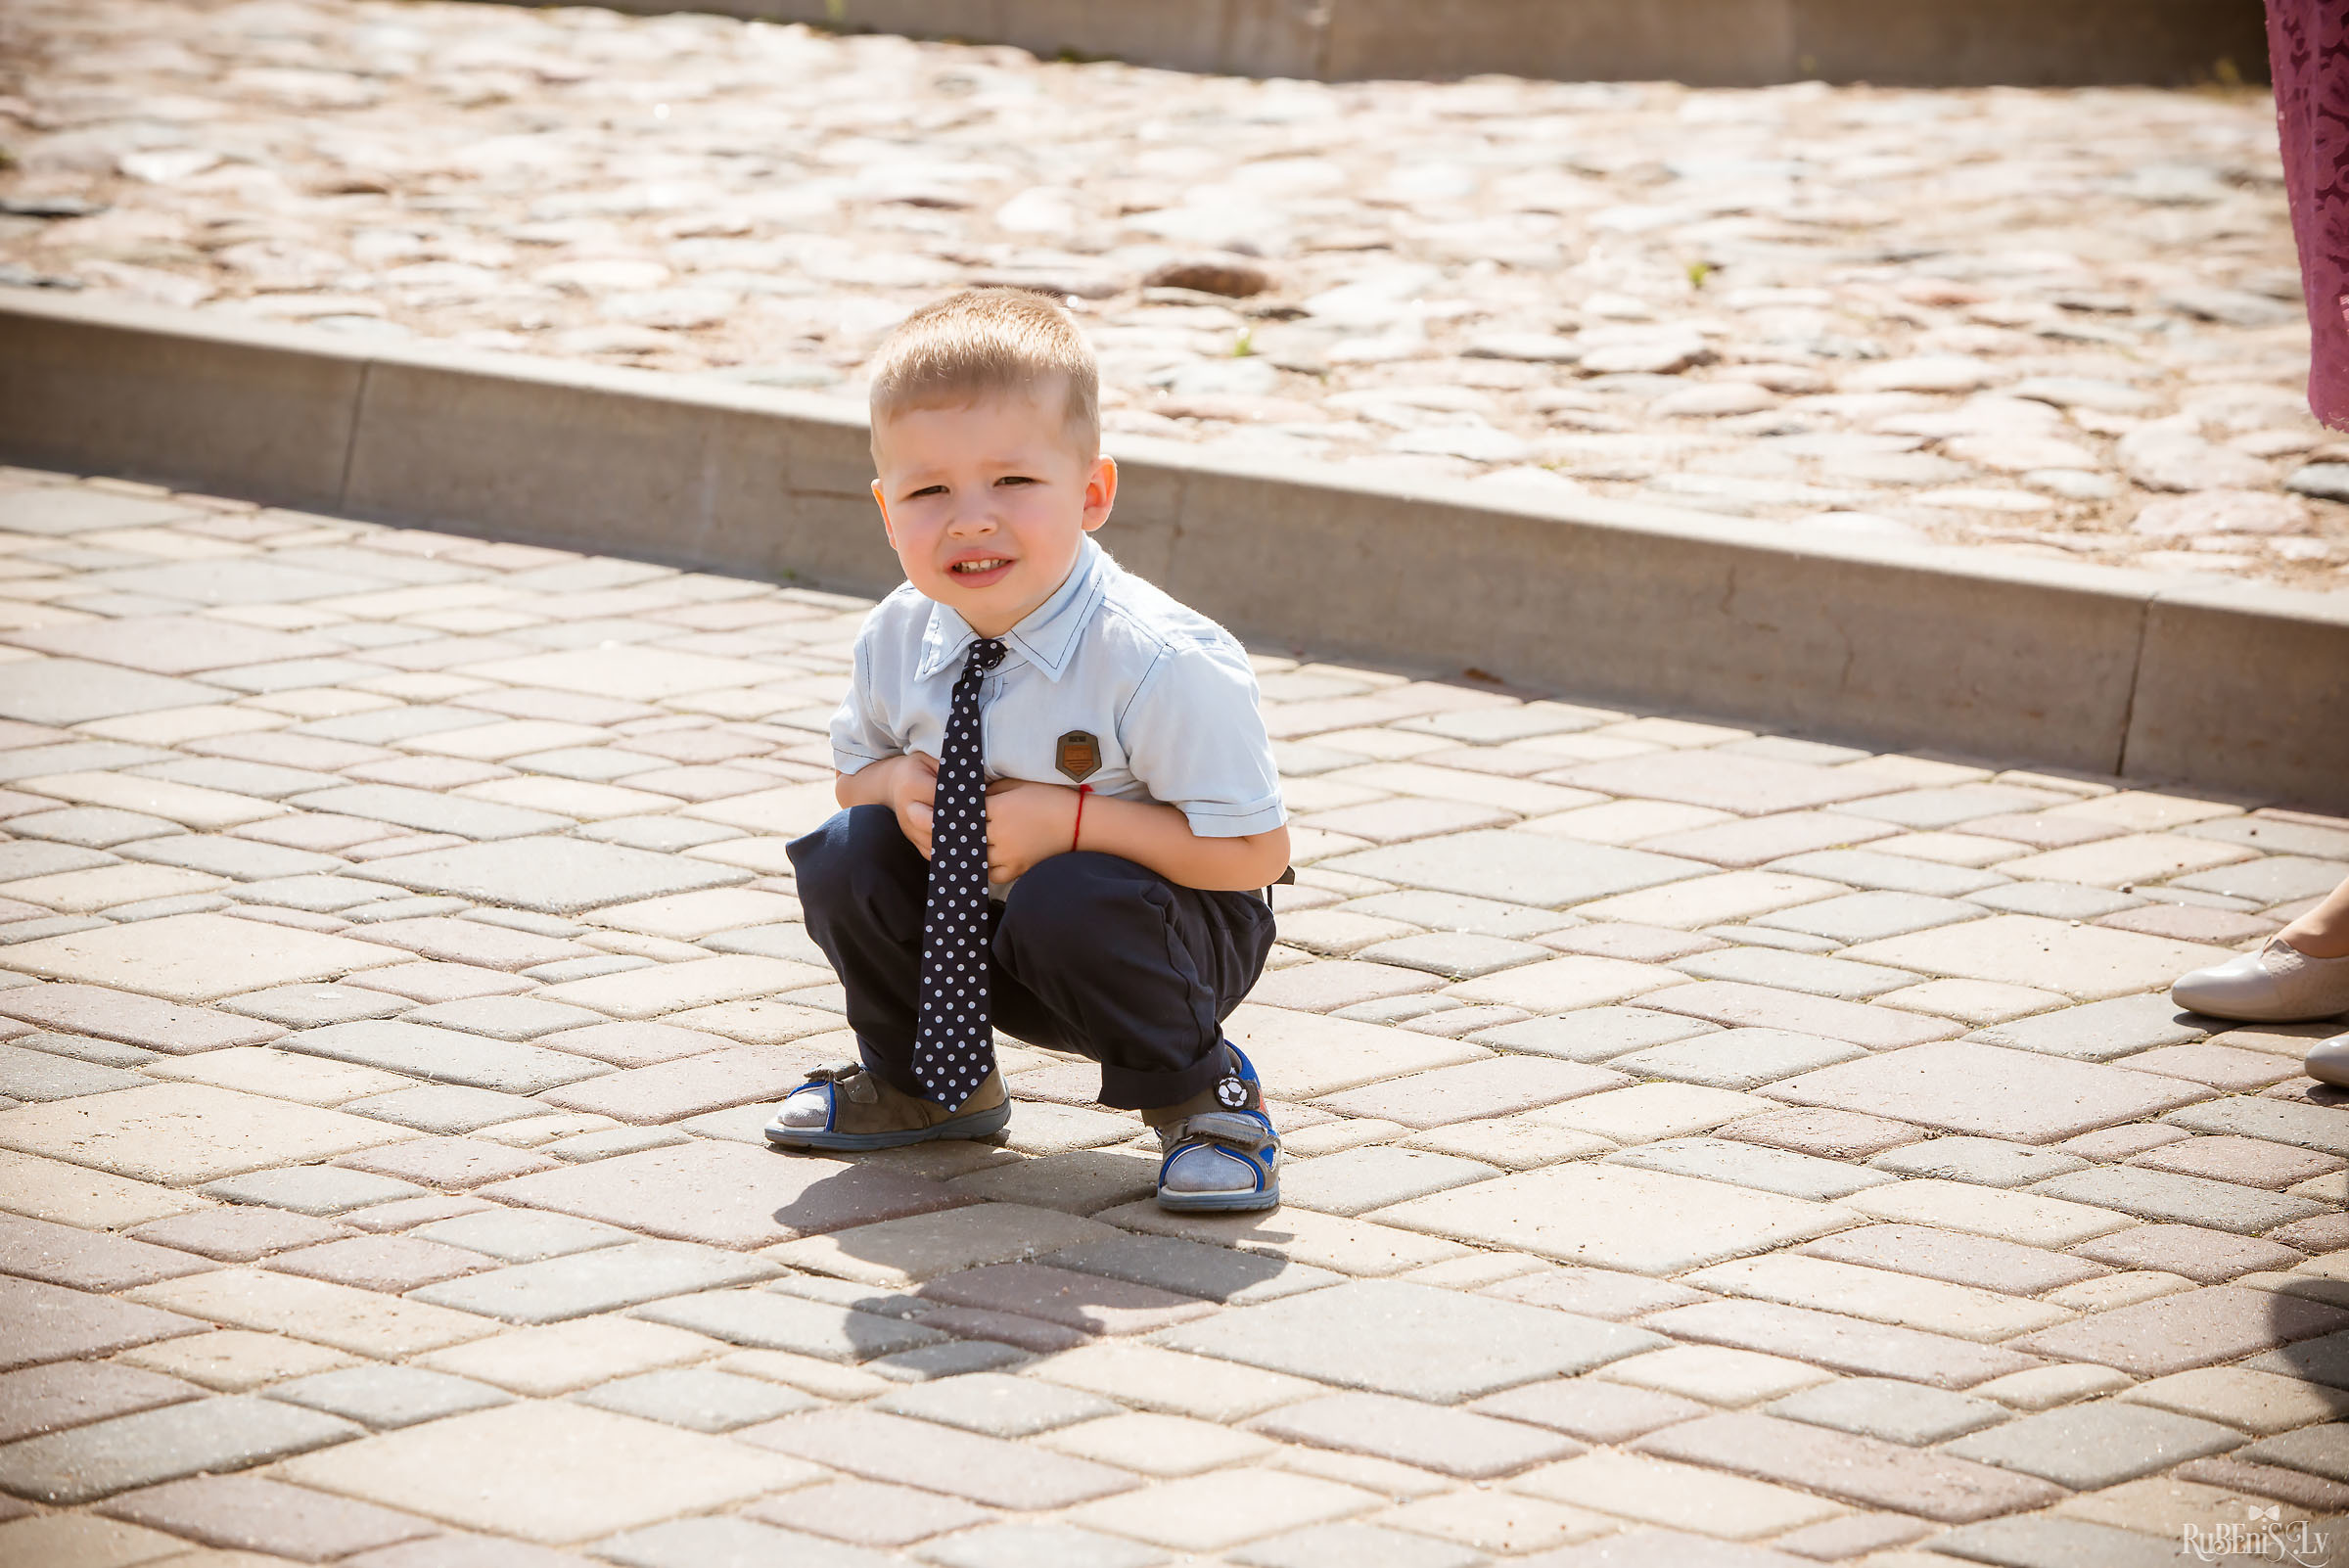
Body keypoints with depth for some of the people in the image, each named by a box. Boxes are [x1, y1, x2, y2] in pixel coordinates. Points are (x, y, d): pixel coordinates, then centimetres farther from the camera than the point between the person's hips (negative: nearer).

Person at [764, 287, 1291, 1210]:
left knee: (1068, 902, -36)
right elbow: (854, 766, 9)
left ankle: (1197, 1094, -7)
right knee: (847, 851, -16)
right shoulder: (897, 640, -12)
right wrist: (901, 782, -16)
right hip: (979, 933, 6)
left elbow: (1253, 851, -25)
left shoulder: (1160, 664, -28)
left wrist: (1072, 819, -31)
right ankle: (918, 1083, 10)